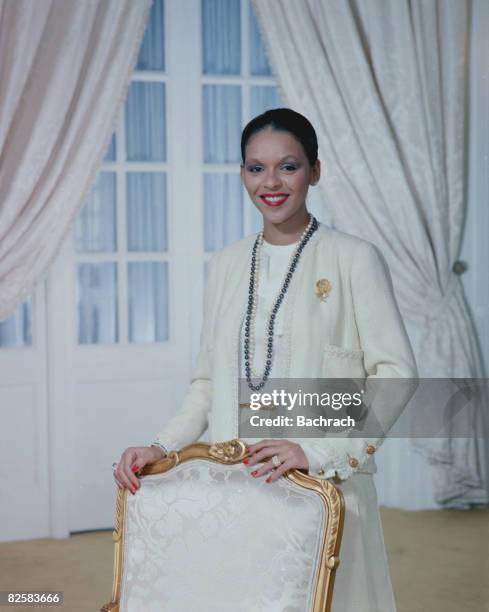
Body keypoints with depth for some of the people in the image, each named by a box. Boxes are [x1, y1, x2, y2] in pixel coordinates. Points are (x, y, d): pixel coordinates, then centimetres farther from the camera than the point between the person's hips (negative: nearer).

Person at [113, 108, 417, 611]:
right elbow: (208, 381, 14)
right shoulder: (225, 265, 9)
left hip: (325, 483, -4)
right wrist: (161, 447, 0)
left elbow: (396, 373, -10)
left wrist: (317, 450, -19)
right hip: (234, 481, 4)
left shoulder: (353, 259, -6)